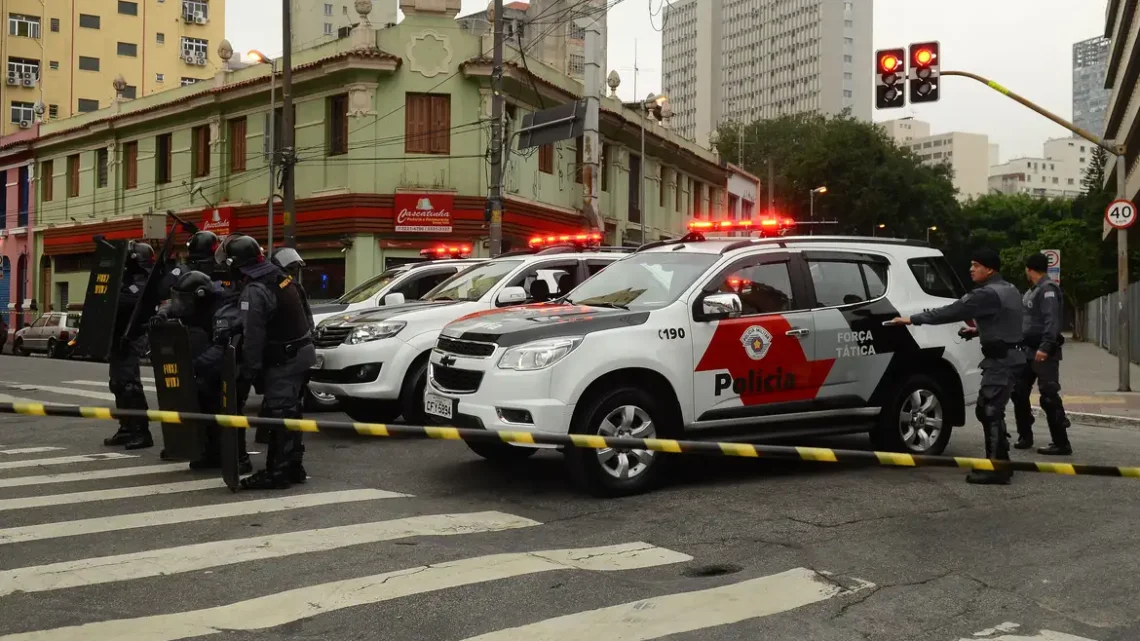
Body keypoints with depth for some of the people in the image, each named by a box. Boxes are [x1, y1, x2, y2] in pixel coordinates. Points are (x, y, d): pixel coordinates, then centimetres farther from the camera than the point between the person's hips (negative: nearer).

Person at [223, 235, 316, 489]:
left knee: (277, 414, -6)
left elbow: (253, 338, -20)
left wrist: (248, 373, -14)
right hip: (303, 351, 10)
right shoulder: (281, 276, 9)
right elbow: (306, 316, 17)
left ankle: (277, 472, -3)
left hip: (284, 360, -10)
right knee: (290, 412, 16)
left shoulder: (254, 291, -19)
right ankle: (293, 467, 23)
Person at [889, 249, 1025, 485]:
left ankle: (997, 468, -11)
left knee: (991, 412, -10)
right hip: (1009, 356, 10)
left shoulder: (987, 294, -17)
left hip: (1001, 359, -10)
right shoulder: (1009, 290, 15)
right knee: (987, 410, 15)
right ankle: (999, 462, 20)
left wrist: (913, 319, -15)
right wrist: (979, 330, 23)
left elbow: (951, 312, -19)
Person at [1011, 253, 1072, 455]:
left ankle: (1061, 443, -4)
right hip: (1029, 351, 10)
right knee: (1019, 393, 11)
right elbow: (1022, 318, 24)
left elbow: (1052, 321, -22)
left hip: (1044, 352, -10)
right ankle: (1025, 436, 22)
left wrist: (1045, 347, -29)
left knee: (1049, 397, -8)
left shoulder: (1048, 289, -12)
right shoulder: (1032, 291, 17)